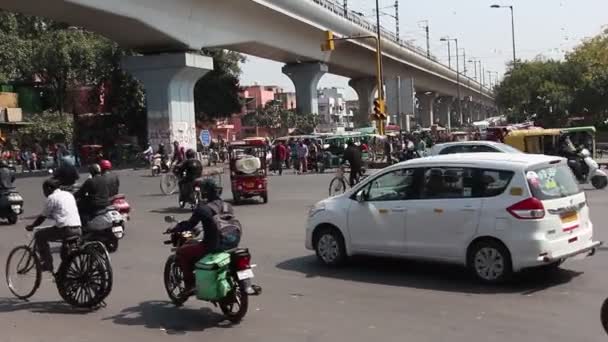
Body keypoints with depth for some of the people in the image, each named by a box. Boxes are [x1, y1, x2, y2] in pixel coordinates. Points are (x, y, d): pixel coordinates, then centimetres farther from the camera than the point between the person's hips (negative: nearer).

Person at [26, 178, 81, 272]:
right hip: (78, 230, 7)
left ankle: (47, 263, 10)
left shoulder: (52, 198, 0)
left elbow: (42, 217, 5)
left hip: (65, 229, -7)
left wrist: (31, 226, 19)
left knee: (39, 235, 11)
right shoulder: (69, 194, 21)